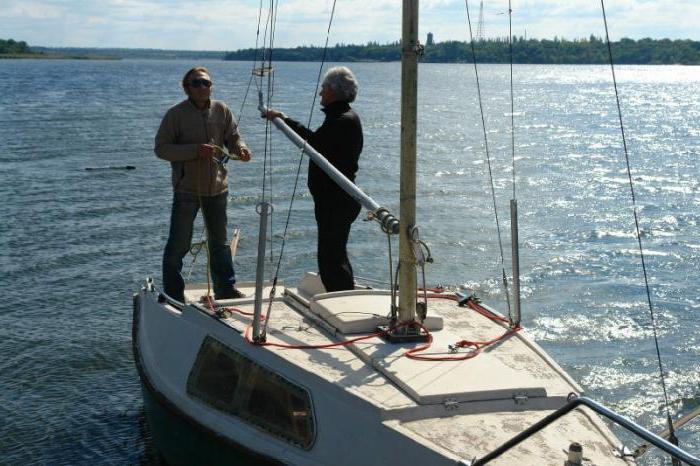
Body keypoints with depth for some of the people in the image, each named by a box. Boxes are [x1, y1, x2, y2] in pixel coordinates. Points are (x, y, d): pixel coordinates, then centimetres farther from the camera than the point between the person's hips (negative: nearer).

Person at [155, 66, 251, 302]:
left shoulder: (221, 110, 2)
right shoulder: (176, 114, -10)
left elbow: (233, 137, 9)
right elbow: (161, 148, -12)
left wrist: (240, 149, -15)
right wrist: (194, 150, -23)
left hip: (217, 187, 5)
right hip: (187, 188, -5)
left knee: (220, 242, 19)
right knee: (178, 245, -1)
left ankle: (226, 289, 34)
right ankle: (173, 296, 11)